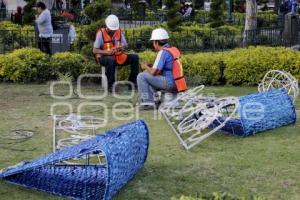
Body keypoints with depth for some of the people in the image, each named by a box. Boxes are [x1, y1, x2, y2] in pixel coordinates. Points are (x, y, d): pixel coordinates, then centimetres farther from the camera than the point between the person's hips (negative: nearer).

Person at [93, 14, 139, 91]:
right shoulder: (101, 33, -9)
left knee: (134, 57, -12)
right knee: (111, 60, -40)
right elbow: (94, 50, -12)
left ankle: (132, 82, -7)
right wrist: (106, 52, -28)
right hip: (104, 58, -5)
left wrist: (121, 47, -13)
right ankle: (111, 85, -29)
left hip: (118, 57, 5)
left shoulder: (119, 32, 5)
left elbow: (124, 44, 12)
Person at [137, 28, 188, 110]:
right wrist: (151, 66, 15)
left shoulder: (163, 52, -14)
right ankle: (150, 102, 21)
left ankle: (146, 102, -3)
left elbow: (154, 72, -16)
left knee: (141, 76, -5)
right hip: (178, 84, 9)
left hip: (170, 84, -9)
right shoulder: (174, 49, 12)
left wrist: (145, 66, 5)